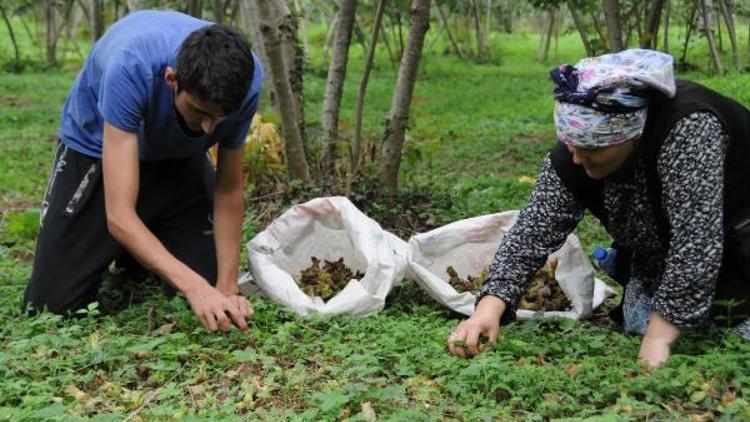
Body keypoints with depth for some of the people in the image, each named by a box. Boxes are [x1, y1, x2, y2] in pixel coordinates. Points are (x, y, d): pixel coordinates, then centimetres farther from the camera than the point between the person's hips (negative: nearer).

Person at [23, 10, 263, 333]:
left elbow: (229, 190, -17)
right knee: (53, 303, -5)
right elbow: (119, 215, -43)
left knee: (208, 285, -5)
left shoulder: (244, 79, -30)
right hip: (96, 147, -2)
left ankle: (139, 258, 25)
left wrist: (227, 289, -22)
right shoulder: (132, 69, -42)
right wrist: (193, 286, -53)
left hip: (179, 158, 3)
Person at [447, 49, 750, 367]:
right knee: (639, 323, -6)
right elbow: (533, 232, -23)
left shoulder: (689, 129, -38)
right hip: (656, 252, 5)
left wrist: (656, 341, -41)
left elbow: (696, 242, -40)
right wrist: (490, 307, -37)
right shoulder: (571, 156, -21)